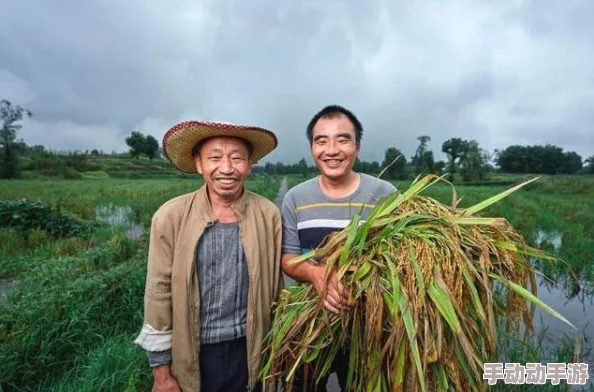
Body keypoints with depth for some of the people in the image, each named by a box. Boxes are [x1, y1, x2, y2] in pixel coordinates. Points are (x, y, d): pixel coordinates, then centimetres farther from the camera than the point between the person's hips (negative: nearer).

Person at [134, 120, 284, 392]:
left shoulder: (269, 215, -9)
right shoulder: (170, 217, -14)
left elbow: (275, 285, 0)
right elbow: (159, 294, -8)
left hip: (250, 353, 1)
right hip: (192, 355, -1)